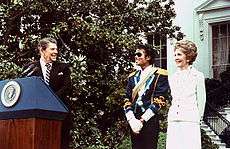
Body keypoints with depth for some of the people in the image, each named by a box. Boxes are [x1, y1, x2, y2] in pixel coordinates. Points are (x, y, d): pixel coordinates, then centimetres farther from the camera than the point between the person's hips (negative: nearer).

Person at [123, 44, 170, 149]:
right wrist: (132, 120, -7)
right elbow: (127, 100, 9)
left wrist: (142, 120, -14)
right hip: (134, 123, 5)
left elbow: (159, 101, -10)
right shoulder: (132, 77, 16)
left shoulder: (160, 75, -2)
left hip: (150, 121, -5)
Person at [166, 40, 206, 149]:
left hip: (190, 122, -5)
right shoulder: (172, 78, 15)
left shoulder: (198, 76, 0)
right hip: (173, 122, 5)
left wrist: (197, 118, 8)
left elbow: (201, 100, 4)